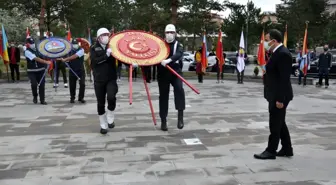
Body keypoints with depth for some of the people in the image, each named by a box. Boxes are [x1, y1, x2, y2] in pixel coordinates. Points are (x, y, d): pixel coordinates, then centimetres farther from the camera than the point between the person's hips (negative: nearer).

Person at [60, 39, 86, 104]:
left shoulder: (81, 50, -7)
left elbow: (74, 56, -21)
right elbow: (67, 59, 14)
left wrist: (65, 59, -25)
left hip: (80, 70, -3)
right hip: (72, 70, 3)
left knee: (82, 84, -6)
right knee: (72, 85, 4)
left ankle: (81, 98, 9)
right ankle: (72, 98, 18)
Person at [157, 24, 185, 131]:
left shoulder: (178, 45, 1)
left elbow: (179, 54, -20)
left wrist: (169, 60, -37)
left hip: (175, 71, -2)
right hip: (162, 73, 2)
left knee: (179, 89, -27)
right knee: (163, 96, 4)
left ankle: (180, 116, -21)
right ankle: (163, 121, 14)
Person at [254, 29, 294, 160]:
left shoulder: (283, 54, -19)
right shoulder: (278, 53, 13)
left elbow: (284, 78, -23)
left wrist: (280, 99, -23)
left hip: (279, 96, -10)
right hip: (275, 95, 10)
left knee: (275, 124, 0)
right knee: (279, 123, 16)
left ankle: (271, 151, 10)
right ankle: (287, 149, 25)